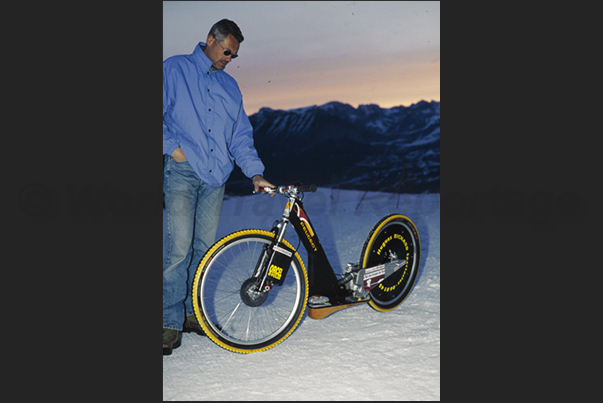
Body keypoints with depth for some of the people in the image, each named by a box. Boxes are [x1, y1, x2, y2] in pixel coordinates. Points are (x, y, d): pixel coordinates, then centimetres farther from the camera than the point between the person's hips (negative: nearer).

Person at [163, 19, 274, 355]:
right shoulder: (175, 69, 5)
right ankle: (171, 321, -4)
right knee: (179, 248, -11)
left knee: (205, 248, 5)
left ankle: (192, 312, 17)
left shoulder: (230, 86, 19)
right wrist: (172, 146, -8)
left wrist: (255, 173, 6)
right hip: (182, 171, -5)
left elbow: (241, 135, 17)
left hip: (216, 176, 5)